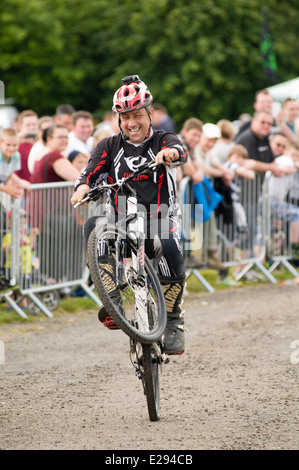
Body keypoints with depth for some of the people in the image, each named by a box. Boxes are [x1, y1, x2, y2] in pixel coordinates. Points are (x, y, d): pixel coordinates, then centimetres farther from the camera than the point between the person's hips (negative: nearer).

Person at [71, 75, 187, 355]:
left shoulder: (162, 141, 6)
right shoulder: (110, 147, 12)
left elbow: (179, 153, -17)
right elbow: (93, 170, -4)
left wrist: (170, 153, -43)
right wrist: (83, 187, -28)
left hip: (159, 219, -2)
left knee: (168, 249, -33)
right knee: (93, 226, -30)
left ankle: (173, 321, -12)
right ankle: (112, 300, -31)